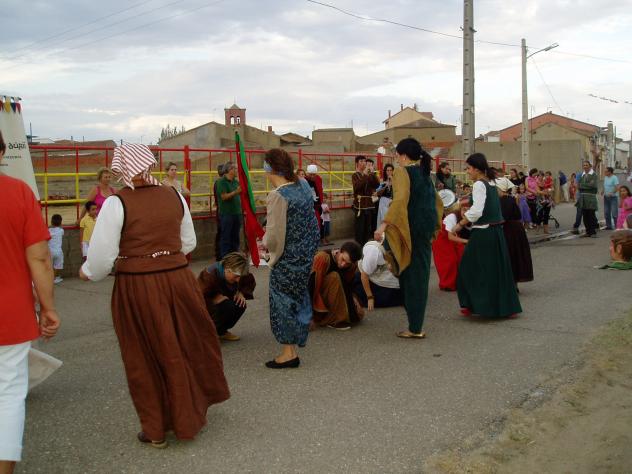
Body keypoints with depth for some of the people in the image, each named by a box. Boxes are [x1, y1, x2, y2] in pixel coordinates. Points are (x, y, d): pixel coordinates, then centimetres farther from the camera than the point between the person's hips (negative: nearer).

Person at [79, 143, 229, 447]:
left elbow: (102, 255, -10)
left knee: (145, 357, 12)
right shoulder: (174, 196, 1)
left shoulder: (116, 204, -12)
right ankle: (189, 417, 39)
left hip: (136, 288, -4)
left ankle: (156, 430, 25)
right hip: (178, 280, 4)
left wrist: (88, 273, 11)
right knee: (186, 348, 20)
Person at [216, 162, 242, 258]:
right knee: (226, 237, -3)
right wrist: (236, 192, -26)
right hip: (226, 214, -7)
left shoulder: (236, 181, 12)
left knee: (235, 237, 12)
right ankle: (224, 258, 1)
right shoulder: (221, 181, -8)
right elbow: (224, 197, -17)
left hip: (237, 213, 7)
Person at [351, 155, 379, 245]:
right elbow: (357, 186, -20)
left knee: (367, 227, 9)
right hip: (359, 204, -5)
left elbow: (377, 185, -2)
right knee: (359, 228, -6)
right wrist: (365, 174, -21)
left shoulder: (369, 175, 12)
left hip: (369, 203, 5)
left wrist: (372, 173, -11)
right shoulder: (355, 175, 0)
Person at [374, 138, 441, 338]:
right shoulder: (424, 173, 14)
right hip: (425, 229, 8)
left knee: (411, 277, -2)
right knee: (420, 273, 13)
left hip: (410, 229, -8)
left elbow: (400, 199, -27)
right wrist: (434, 225, 32)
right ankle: (416, 324, 22)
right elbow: (437, 201, 21)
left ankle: (415, 328, 4)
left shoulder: (402, 172, -11)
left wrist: (384, 225, -33)